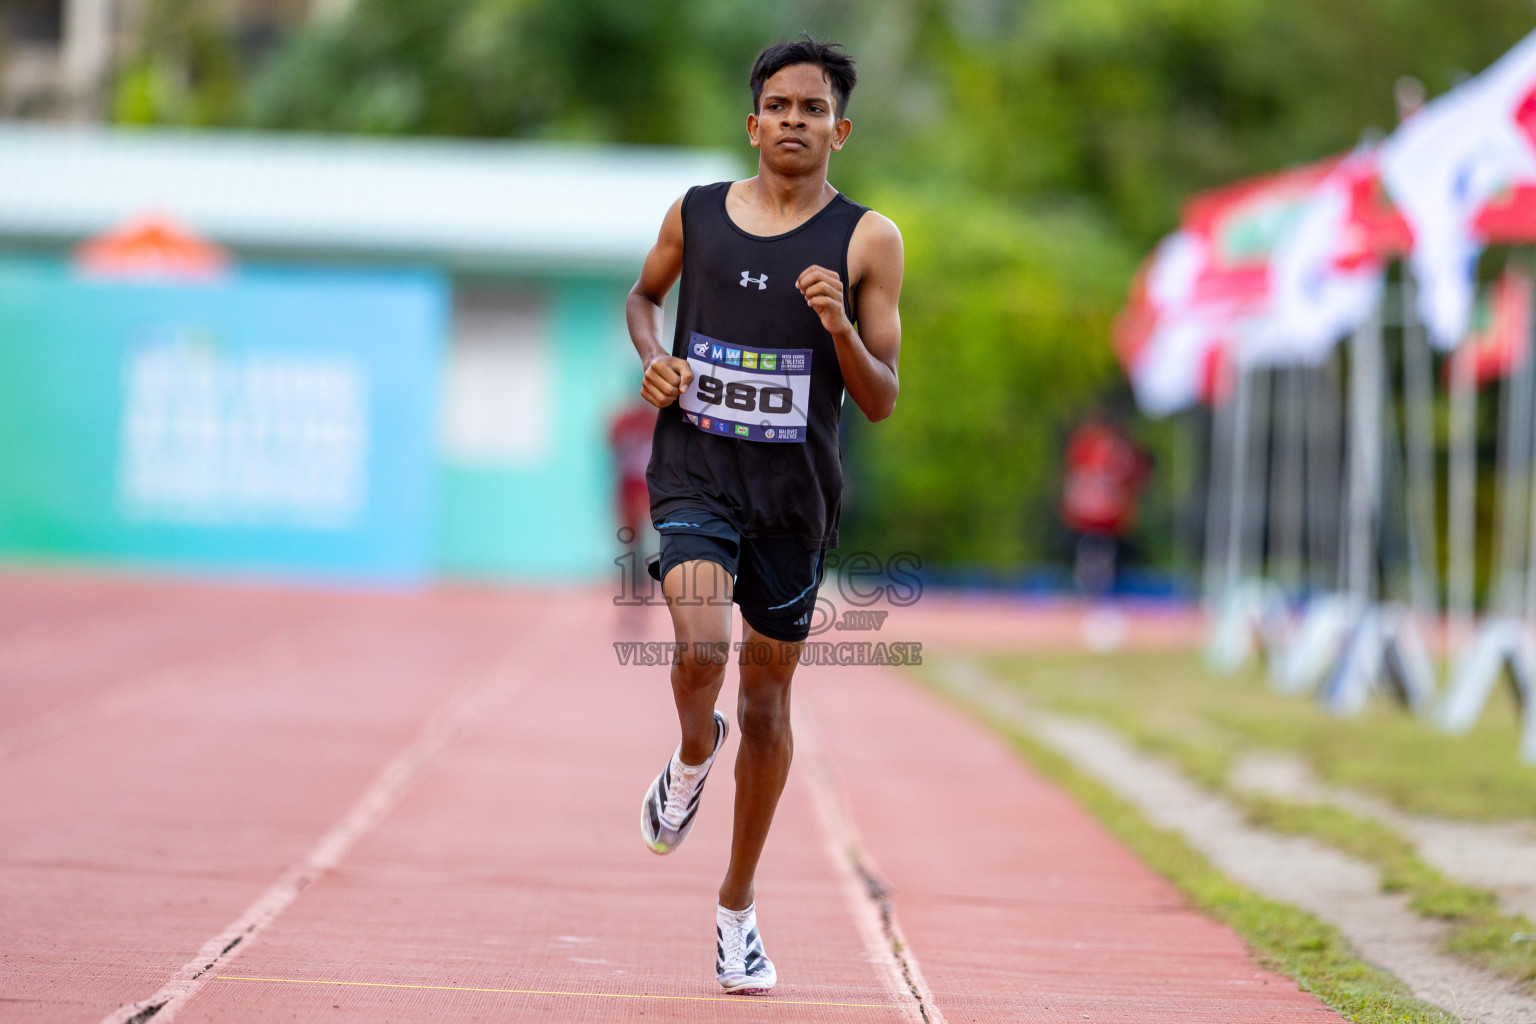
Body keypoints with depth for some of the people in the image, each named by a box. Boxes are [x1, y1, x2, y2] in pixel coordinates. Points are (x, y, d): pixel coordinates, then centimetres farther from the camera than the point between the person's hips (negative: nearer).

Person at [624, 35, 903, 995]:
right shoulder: (696, 214, 2)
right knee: (701, 650, -25)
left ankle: (739, 907, 27)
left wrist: (840, 329, -20)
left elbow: (882, 402, -2)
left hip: (796, 494, 0)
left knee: (768, 697, 10)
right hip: (696, 474, 0)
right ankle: (693, 752, 13)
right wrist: (652, 356, 2)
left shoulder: (868, 241, -3)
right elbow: (644, 294, 23)